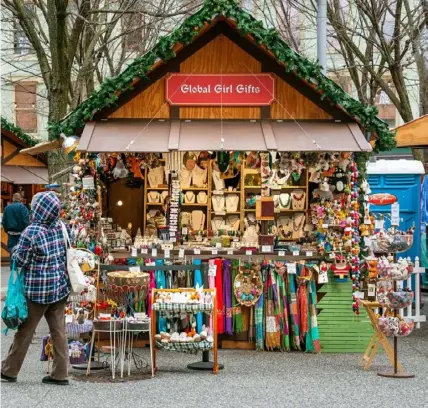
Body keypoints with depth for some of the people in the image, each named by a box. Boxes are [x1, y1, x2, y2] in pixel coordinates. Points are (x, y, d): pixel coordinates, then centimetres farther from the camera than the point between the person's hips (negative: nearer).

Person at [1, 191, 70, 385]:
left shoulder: (31, 232, -16)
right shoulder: (61, 227, 0)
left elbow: (20, 261, -10)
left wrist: (16, 249, 8)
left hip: (37, 291, -5)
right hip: (60, 288, 5)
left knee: (25, 332, 6)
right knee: (58, 331, 8)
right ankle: (60, 374, 10)